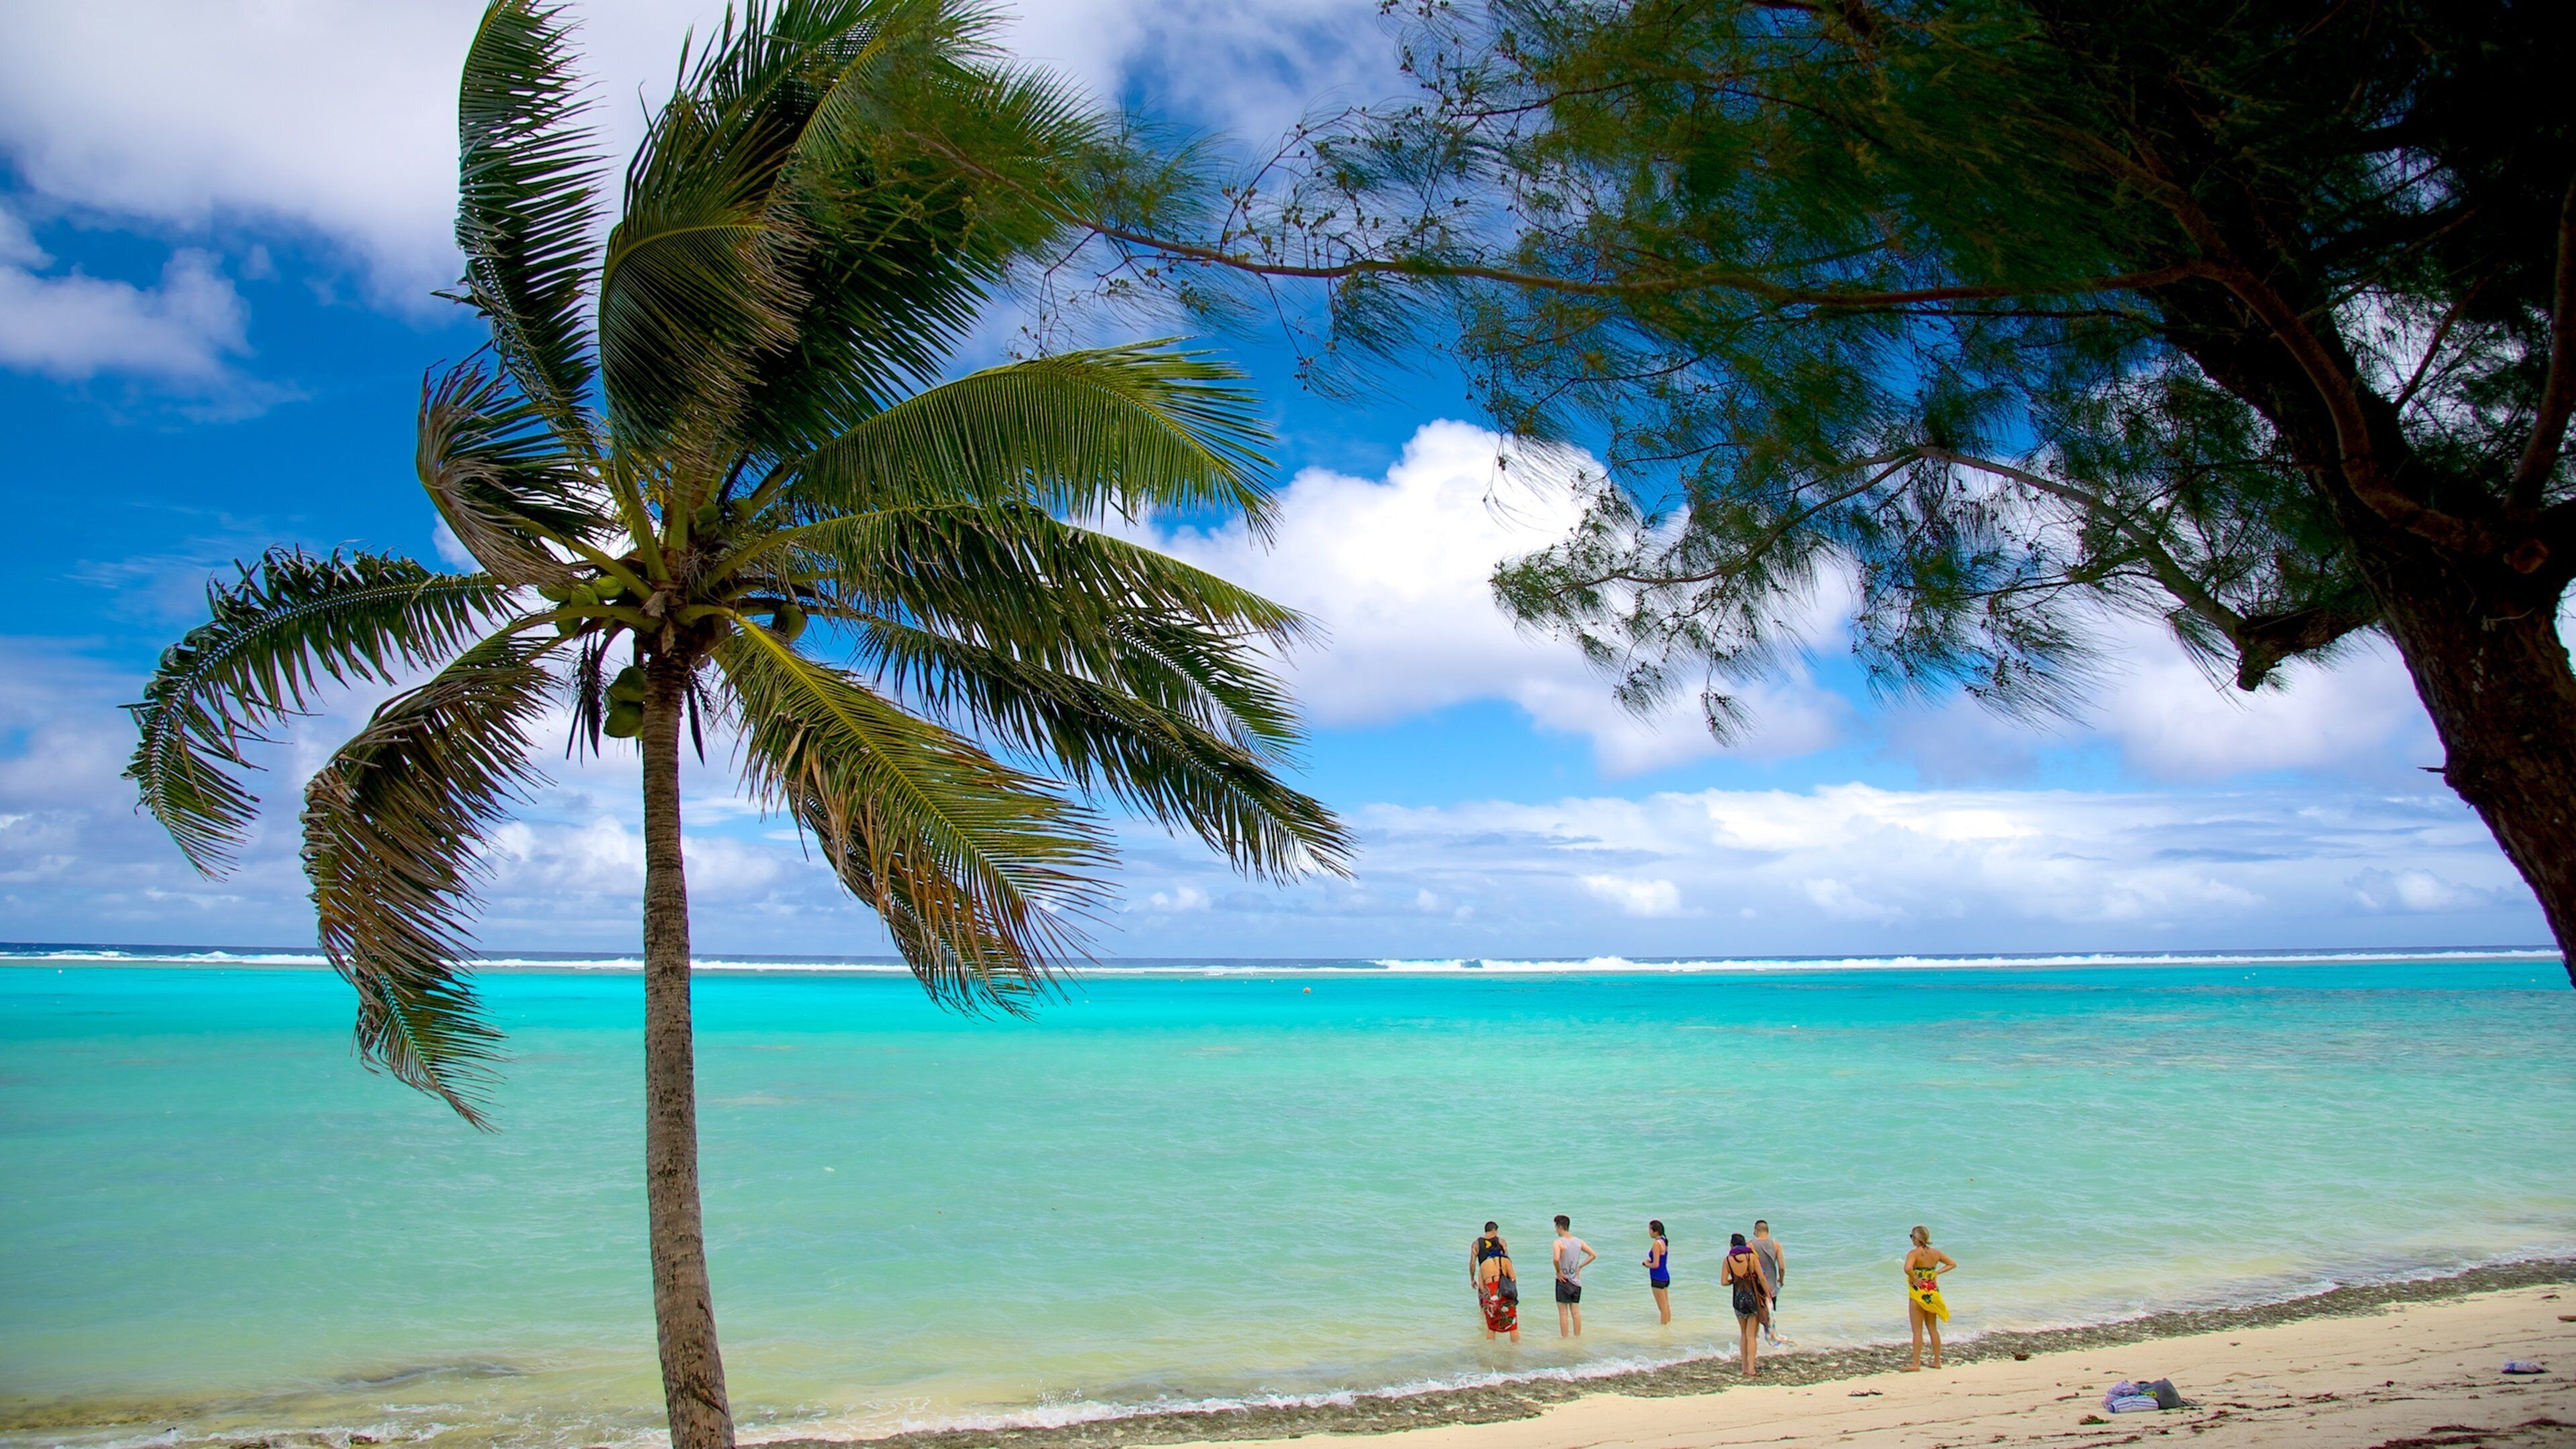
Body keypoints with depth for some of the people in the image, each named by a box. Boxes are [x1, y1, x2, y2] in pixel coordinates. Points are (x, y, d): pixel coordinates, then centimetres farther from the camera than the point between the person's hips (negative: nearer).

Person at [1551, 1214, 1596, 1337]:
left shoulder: (1559, 1242, -16)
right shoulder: (1579, 1242, 3)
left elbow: (1557, 1259, -32)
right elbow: (1593, 1255, 6)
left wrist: (1558, 1271, -15)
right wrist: (1580, 1267, 7)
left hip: (1563, 1280, -5)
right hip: (1576, 1281, 5)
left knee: (1563, 1313, 3)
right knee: (1576, 1312, 12)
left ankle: (1565, 1339, 6)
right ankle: (1577, 1337, 17)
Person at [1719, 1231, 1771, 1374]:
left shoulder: (1728, 1260, -1)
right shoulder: (1752, 1257, -5)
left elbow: (1724, 1282, -7)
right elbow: (1762, 1279, -8)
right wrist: (1768, 1296, 2)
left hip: (1739, 1299, 1)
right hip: (1754, 1298, -1)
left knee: (1744, 1334, 17)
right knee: (1751, 1336, 2)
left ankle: (1745, 1367, 17)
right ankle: (1750, 1368, -6)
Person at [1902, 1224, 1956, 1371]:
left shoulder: (1914, 1253, -16)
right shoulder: (1936, 1253, 3)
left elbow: (1908, 1268, -33)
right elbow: (1953, 1264, 13)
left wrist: (1915, 1279, -16)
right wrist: (1937, 1273, 6)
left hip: (1918, 1293, -6)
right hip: (1932, 1292, 6)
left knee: (1918, 1330, 0)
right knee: (1933, 1328, 17)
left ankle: (1916, 1363, 2)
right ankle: (1937, 1361, 22)